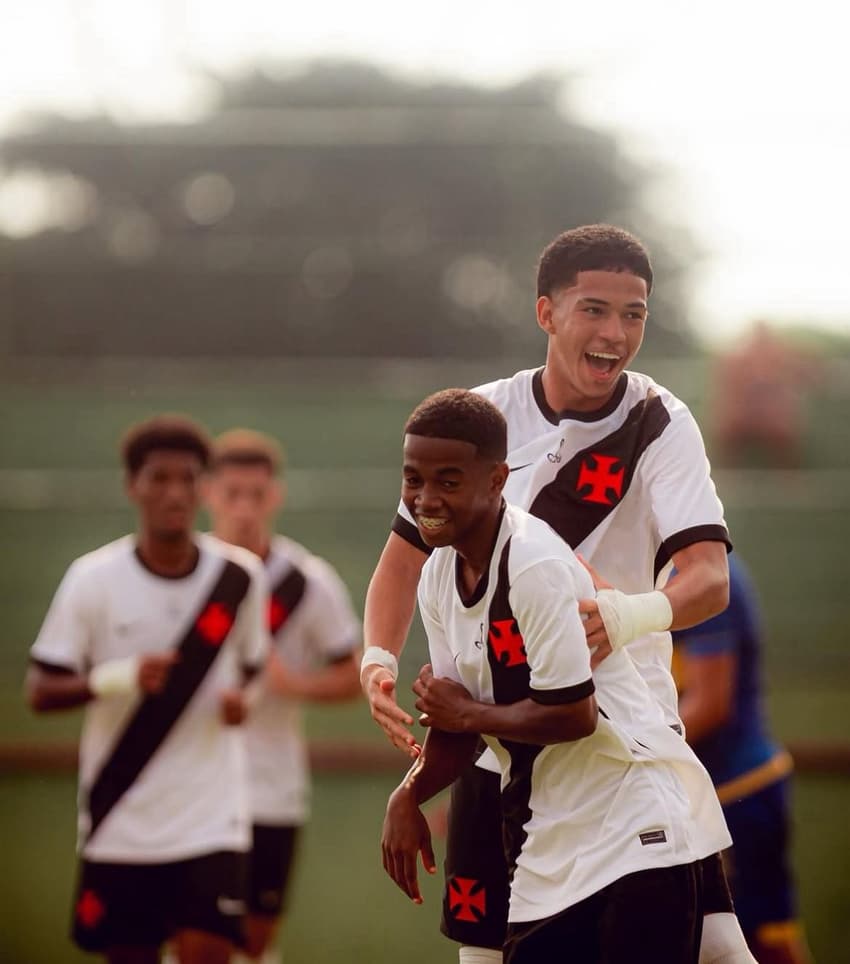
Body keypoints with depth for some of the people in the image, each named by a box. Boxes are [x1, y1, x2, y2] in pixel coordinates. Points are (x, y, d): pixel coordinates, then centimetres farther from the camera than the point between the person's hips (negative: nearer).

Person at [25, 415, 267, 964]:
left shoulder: (239, 576, -1)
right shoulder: (93, 578, -6)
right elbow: (41, 692, -5)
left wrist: (243, 697, -8)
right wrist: (115, 679, -23)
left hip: (210, 819, 0)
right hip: (120, 826, 0)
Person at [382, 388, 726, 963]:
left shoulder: (536, 566, -20)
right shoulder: (439, 575, 7)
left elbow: (572, 716, -23)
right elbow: (459, 721, 10)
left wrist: (465, 712, -10)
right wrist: (410, 795, -6)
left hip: (635, 835, -8)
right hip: (549, 848, 8)